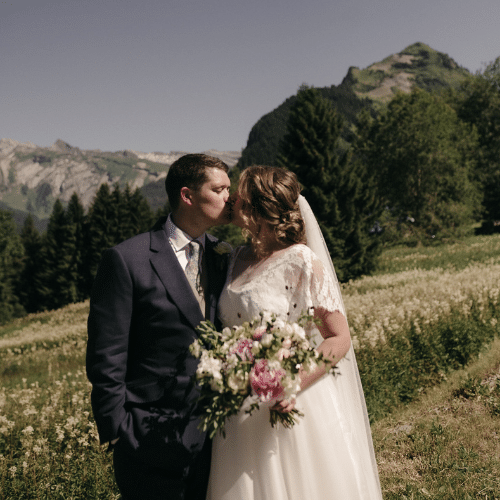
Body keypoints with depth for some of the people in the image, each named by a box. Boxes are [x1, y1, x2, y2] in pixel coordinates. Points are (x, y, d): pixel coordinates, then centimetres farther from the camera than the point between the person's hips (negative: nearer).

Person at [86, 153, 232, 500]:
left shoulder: (221, 257, 7)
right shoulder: (126, 260, -11)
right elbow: (105, 358, -10)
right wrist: (116, 432, -10)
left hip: (211, 432, 6)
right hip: (153, 441, -5)